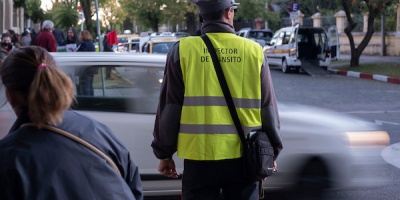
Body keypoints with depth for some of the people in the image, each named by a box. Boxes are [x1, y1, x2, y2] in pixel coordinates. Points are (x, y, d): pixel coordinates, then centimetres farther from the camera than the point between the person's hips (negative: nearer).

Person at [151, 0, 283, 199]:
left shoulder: (182, 50, -4)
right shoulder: (253, 51, 0)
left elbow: (169, 108, 0)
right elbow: (268, 109, 6)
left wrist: (164, 153, 10)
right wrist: (271, 153, 17)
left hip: (200, 157, -1)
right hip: (244, 157, 1)